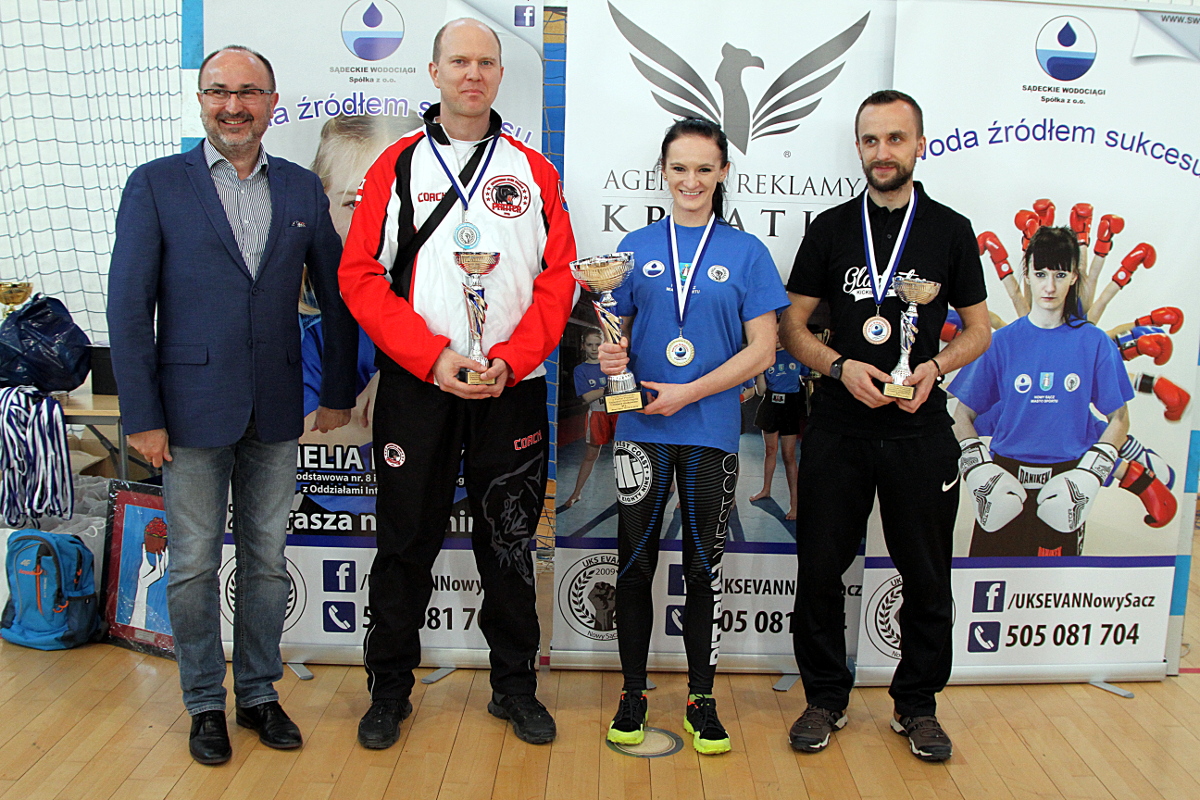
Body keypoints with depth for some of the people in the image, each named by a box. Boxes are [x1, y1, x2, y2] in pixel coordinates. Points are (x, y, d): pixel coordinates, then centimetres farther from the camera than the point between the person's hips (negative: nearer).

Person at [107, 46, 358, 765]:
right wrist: (142, 415, -9)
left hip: (276, 410, 3)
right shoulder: (155, 185, -2)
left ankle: (260, 694, 29)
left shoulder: (303, 189, 6)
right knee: (195, 565, 8)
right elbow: (129, 307, -5)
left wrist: (340, 392, 9)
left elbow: (337, 294, 10)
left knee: (267, 560, 12)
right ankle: (206, 704, 25)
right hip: (192, 409, -2)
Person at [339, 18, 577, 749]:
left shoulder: (532, 170, 8)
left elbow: (559, 277, 3)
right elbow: (361, 276, -2)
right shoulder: (397, 166, 4)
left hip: (513, 387, 1)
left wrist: (510, 359, -12)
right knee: (406, 541, 7)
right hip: (415, 386, -1)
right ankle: (389, 689, 24)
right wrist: (432, 357, -13)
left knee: (510, 542, 10)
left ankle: (516, 685, 25)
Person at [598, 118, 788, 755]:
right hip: (641, 430, 1)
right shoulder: (637, 247, 8)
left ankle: (701, 700, 21)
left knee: (704, 566, 8)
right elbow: (618, 332, 12)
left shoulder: (746, 252, 2)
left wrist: (688, 392, -13)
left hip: (712, 432, -1)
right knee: (635, 562, 7)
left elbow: (762, 349, -3)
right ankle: (632, 693, 22)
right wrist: (612, 357, -12)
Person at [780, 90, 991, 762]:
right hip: (838, 429, 0)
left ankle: (918, 704, 26)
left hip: (920, 431, 0)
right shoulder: (831, 228, 6)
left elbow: (978, 329, 9)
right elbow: (793, 327, 6)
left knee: (927, 577, 8)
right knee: (820, 569, 5)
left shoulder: (951, 230, 5)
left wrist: (933, 367, -11)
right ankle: (827, 699, 23)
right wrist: (841, 366, -12)